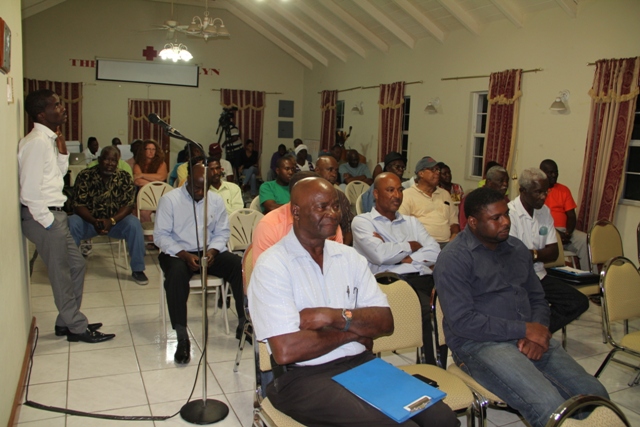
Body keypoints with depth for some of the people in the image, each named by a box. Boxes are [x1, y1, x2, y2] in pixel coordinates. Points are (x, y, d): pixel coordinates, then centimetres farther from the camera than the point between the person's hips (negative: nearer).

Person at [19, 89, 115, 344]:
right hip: (44, 217, -10)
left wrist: (62, 152, 5)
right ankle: (77, 328, 14)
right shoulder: (37, 142, -18)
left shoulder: (49, 139, 11)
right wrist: (47, 221, -16)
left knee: (76, 265, 16)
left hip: (54, 214, 10)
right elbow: (30, 189, -22)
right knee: (62, 274, 1)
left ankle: (66, 322, 28)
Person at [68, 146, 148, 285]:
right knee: (71, 223, -30)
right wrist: (94, 221, -30)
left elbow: (128, 205, -12)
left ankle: (137, 269, -15)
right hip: (89, 220, 0)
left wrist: (111, 221, -29)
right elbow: (78, 205, -12)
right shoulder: (85, 176, -10)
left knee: (134, 224, -29)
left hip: (116, 220, 0)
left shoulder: (125, 178, -7)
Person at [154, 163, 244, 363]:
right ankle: (182, 338, -31)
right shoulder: (169, 199, -5)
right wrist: (184, 255, -21)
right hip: (177, 253, -3)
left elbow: (222, 232, 5)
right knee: (177, 273, -37)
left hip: (209, 251, 3)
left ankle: (244, 322, -11)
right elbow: (160, 235, -8)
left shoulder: (216, 200, 5)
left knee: (239, 265, -22)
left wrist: (212, 251, -16)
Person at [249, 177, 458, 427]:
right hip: (304, 377, -5)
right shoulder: (272, 265, -9)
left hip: (361, 363, 6)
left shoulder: (349, 256, 10)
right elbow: (286, 350, -19)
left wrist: (336, 316, -14)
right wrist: (353, 331, -5)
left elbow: (385, 322, 4)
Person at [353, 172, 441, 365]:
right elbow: (380, 255, -7)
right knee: (425, 312, -36)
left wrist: (407, 258, -3)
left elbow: (435, 252, 14)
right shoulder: (362, 221, 13)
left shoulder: (411, 222, 30)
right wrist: (411, 246, 9)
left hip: (423, 278, 5)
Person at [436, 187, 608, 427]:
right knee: (550, 407, -25)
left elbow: (537, 298, 18)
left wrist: (538, 331, -4)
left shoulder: (516, 248, 14)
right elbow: (462, 321, -17)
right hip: (480, 344, -7)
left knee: (595, 395, -5)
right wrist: (525, 330, -15)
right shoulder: (454, 258, -10)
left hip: (530, 340, 7)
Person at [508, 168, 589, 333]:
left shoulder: (545, 212, 9)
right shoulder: (509, 213, -15)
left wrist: (532, 254, -10)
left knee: (579, 302, -4)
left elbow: (553, 253, 6)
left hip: (539, 276, 8)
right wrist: (540, 253, -6)